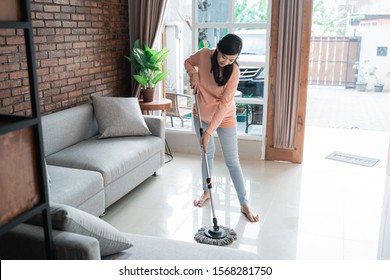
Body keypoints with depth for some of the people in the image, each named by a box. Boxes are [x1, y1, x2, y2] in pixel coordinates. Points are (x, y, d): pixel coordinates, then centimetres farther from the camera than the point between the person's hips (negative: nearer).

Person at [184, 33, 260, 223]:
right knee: (207, 153, 17)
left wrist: (209, 132, -27)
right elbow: (188, 62, 7)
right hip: (201, 114, 3)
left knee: (232, 161, 0)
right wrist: (193, 74, -16)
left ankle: (244, 204, 9)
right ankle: (206, 192, 36)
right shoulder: (204, 54, -16)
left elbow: (224, 104, -26)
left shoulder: (234, 72, -25)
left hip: (224, 117, -3)